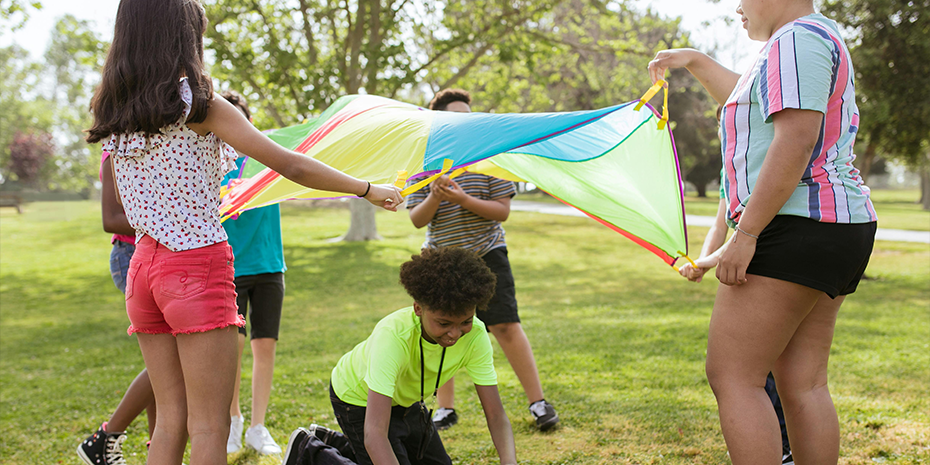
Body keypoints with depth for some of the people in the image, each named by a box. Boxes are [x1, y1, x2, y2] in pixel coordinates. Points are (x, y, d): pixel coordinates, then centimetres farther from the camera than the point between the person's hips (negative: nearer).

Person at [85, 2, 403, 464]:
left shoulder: (113, 118, 8)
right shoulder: (197, 106, -10)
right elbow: (290, 165, -12)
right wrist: (369, 190, -3)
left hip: (144, 266, 7)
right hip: (197, 264, -7)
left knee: (170, 420, 13)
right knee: (209, 427, -1)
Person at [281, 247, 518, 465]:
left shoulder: (475, 336, -30)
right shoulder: (394, 335, -44)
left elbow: (496, 415, -29)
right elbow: (374, 434, -50)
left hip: (404, 398, 6)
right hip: (359, 398, -6)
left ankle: (337, 444, 31)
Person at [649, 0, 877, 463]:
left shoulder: (797, 38, -10)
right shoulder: (820, 41, 24)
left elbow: (795, 142, -21)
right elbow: (751, 103, 40)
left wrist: (745, 234, -22)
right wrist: (696, 61, 42)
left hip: (794, 228, -11)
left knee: (731, 377, -10)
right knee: (802, 382, 9)